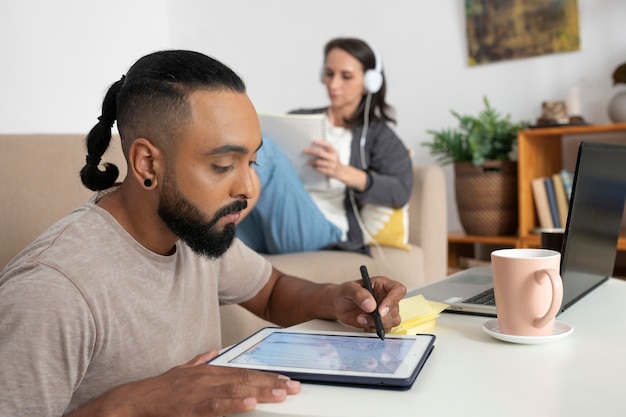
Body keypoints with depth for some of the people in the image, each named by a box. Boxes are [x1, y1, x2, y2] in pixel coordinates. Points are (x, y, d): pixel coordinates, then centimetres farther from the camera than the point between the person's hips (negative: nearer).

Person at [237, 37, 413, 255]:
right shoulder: (299, 120, 28)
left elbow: (400, 192, 0)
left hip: (321, 228, -4)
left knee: (260, 146, -31)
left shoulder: (378, 135, 18)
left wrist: (342, 172, -17)